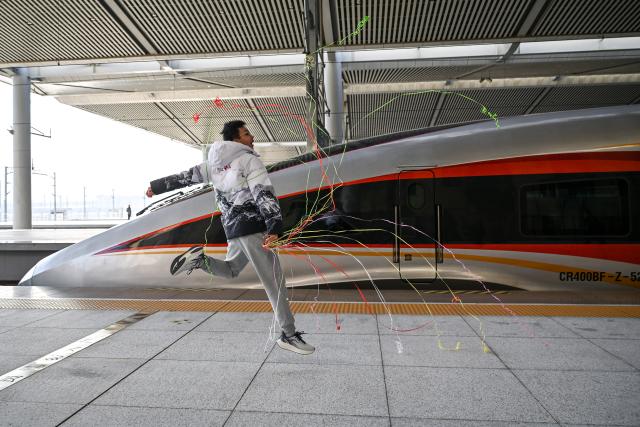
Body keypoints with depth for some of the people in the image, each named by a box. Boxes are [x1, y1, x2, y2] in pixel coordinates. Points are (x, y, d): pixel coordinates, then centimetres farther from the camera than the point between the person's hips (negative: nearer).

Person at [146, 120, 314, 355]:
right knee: (275, 280, -5)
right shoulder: (250, 160, -6)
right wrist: (275, 228, -28)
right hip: (253, 227, -8)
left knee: (229, 270, 31)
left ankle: (199, 259, 5)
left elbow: (187, 176, 25)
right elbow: (264, 194, -18)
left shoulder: (216, 163, 17)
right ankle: (289, 335, -4)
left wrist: (157, 186, 39)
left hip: (233, 228, 8)